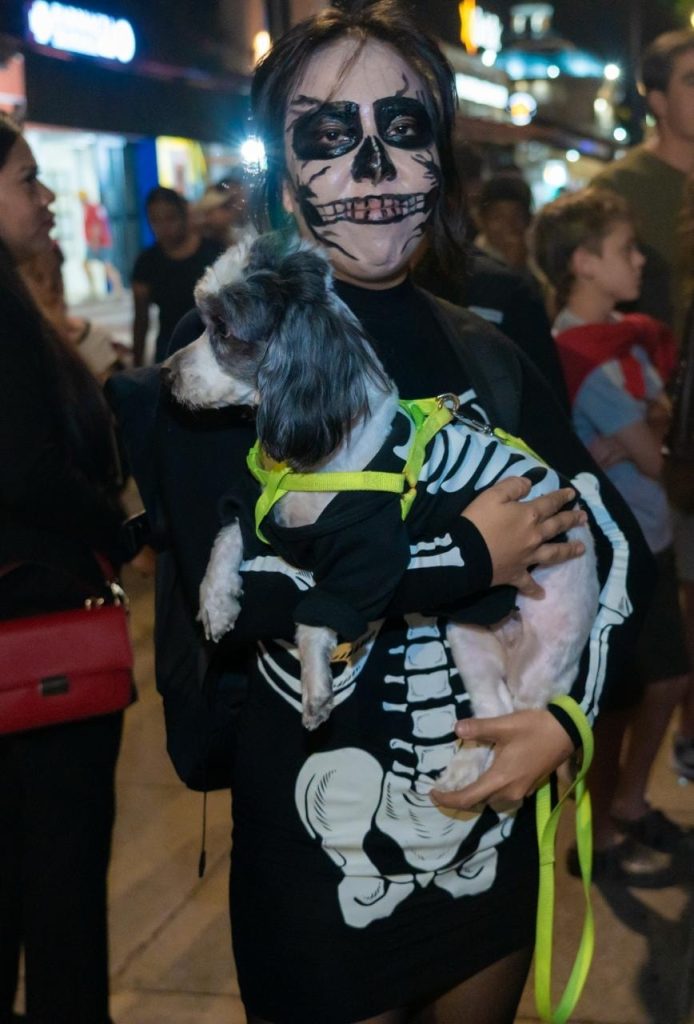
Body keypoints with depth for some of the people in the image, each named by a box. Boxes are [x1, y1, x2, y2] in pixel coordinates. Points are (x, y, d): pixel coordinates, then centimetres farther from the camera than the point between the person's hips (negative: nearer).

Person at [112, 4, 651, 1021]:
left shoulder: (483, 355, 3)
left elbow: (617, 548, 4)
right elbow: (237, 583, -24)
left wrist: (570, 713, -11)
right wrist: (466, 557, -19)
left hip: (492, 835, 5)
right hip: (321, 863, -5)